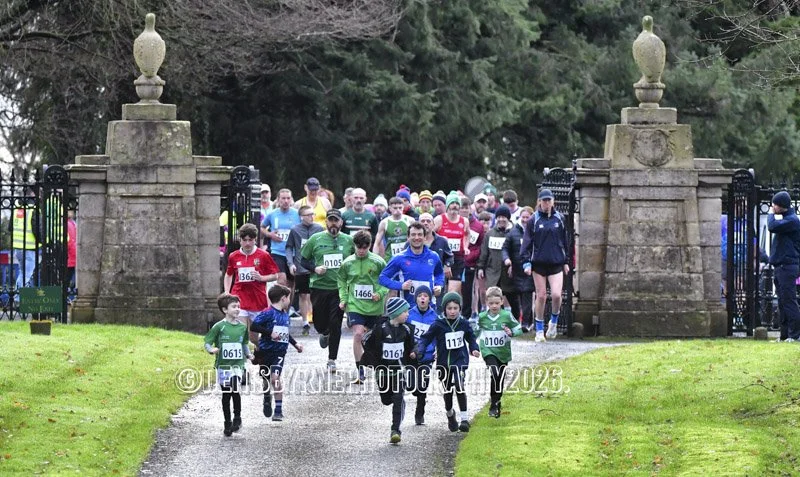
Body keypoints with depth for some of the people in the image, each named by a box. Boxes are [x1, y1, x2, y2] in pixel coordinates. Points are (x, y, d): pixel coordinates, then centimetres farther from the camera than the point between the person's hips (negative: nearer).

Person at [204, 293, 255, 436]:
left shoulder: (242, 326, 6)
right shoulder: (219, 326, -5)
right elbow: (207, 342, -3)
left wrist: (248, 354, 5)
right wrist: (211, 350, -23)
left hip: (238, 364, 1)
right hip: (223, 365, -1)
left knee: (235, 389, -20)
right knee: (226, 394, 7)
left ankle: (237, 418, -1)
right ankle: (227, 423, 22)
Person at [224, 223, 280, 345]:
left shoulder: (263, 256, -3)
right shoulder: (233, 256, 4)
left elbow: (275, 276, 3)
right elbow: (228, 275, 20)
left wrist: (261, 278, -14)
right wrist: (226, 293, 10)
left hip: (258, 301, 0)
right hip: (240, 299, 0)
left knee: (254, 337, 12)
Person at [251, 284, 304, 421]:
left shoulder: (285, 314, 11)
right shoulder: (268, 313, -12)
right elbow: (254, 326, -21)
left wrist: (295, 344, 24)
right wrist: (270, 333, -25)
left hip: (279, 352, 3)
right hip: (265, 351, -3)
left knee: (275, 378, -14)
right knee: (266, 379, 12)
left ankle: (279, 410, -11)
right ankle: (267, 398, 42)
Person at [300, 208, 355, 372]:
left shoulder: (349, 241, 4)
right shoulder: (315, 239, 2)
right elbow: (302, 259, 7)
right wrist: (314, 268, -10)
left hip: (340, 289, -1)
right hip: (319, 287, 1)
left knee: (335, 324, -4)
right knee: (319, 321, 9)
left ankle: (332, 359, 6)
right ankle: (324, 333, 47)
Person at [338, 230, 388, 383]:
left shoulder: (378, 262, -4)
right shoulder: (347, 263, 0)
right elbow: (341, 281, 14)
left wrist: (380, 293, -11)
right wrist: (343, 299, 3)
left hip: (374, 306, 1)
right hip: (355, 305, -1)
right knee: (358, 335, -16)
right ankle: (360, 372, -14)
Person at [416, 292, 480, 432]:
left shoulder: (464, 324, 0)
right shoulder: (438, 325, -7)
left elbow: (471, 338, 16)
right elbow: (426, 338, -4)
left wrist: (474, 349, 0)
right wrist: (420, 350, -20)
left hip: (460, 359, -1)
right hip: (444, 362, 1)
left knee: (459, 386, -21)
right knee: (448, 390, 14)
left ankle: (464, 419, -16)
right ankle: (450, 414, 43)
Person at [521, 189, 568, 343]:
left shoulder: (559, 219, 6)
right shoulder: (534, 220, 0)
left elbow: (565, 241, 15)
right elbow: (527, 242, -1)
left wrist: (566, 261, 15)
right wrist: (526, 262, -10)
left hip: (556, 263, 1)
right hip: (538, 263, -1)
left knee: (556, 295, -12)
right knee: (541, 296, 2)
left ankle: (554, 322, 15)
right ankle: (539, 330, 13)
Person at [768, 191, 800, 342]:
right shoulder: (785, 219, 20)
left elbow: (773, 227, -22)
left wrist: (771, 214, -8)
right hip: (781, 266, 10)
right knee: (783, 302, 10)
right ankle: (785, 334, 12)